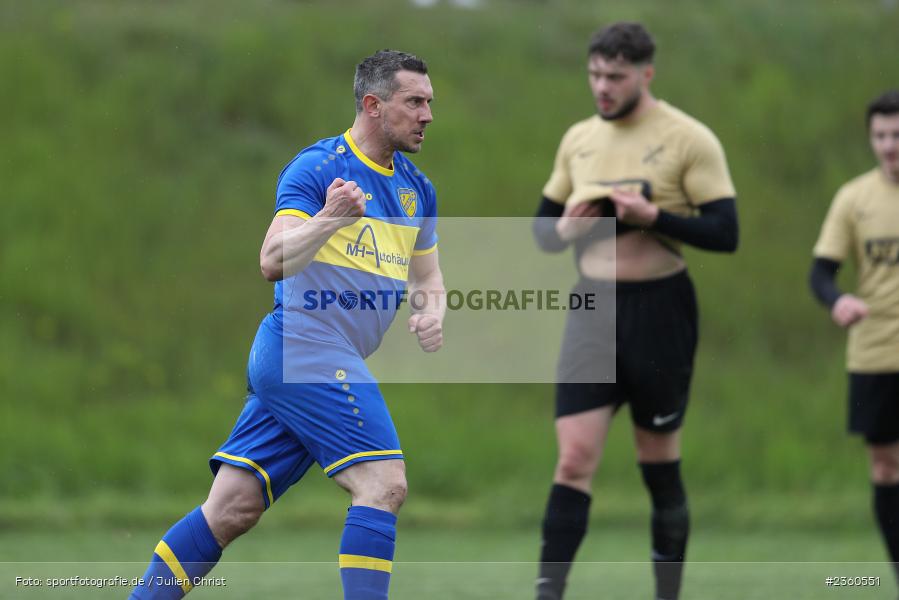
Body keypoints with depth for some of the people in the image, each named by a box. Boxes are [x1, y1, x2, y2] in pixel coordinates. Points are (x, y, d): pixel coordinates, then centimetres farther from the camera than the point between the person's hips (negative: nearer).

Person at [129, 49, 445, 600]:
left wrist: (432, 312, 5)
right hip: (307, 346, -8)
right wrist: (329, 219, -34)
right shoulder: (318, 167, -9)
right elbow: (273, 262, -17)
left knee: (233, 510, 3)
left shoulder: (416, 188, 17)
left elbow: (427, 274, 28)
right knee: (384, 484, -17)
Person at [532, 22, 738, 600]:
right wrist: (566, 230, -5)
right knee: (575, 458, -7)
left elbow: (725, 233, -11)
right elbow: (543, 227, 18)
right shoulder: (578, 139, 9)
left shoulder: (689, 139, -7)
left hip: (659, 308, -3)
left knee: (660, 461, 6)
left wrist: (652, 215, -23)